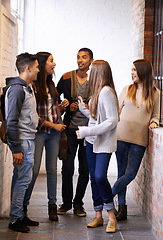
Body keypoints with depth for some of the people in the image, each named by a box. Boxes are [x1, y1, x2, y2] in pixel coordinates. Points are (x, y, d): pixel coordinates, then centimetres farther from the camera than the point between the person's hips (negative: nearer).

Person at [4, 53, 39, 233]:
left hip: (28, 140, 10)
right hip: (22, 142, -10)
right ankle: (14, 219, -1)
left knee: (19, 178, 13)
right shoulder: (16, 89, -15)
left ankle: (19, 216, 20)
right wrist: (16, 149, -21)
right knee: (23, 178, -8)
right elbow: (11, 122, -19)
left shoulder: (26, 88, 16)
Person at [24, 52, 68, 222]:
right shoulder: (33, 85, -10)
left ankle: (52, 206, 14)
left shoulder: (51, 84, 13)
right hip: (39, 132, -6)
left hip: (54, 132, 6)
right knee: (34, 170, -5)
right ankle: (23, 205, 8)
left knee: (52, 169, 7)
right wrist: (53, 125, -12)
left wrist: (62, 105, 2)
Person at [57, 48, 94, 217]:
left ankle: (78, 203, 19)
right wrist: (68, 107, -3)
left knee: (85, 169, 5)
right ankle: (66, 202, 17)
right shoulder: (66, 78, 3)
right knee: (67, 168, 0)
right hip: (70, 129, 0)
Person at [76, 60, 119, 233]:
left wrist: (87, 131, -20)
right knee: (94, 178, 8)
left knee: (100, 176, -18)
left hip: (105, 142, -9)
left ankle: (111, 216, -3)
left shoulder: (106, 92, -16)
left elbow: (112, 121, -21)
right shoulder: (97, 92, 11)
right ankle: (98, 216, 16)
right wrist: (83, 108, 31)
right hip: (91, 141, 9)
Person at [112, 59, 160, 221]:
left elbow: (155, 114, 15)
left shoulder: (155, 93, 5)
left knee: (130, 173, -7)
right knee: (122, 172, 3)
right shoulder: (127, 90, 7)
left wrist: (153, 122, -6)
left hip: (139, 139, -1)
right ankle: (122, 207, 11)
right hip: (121, 136, 1)